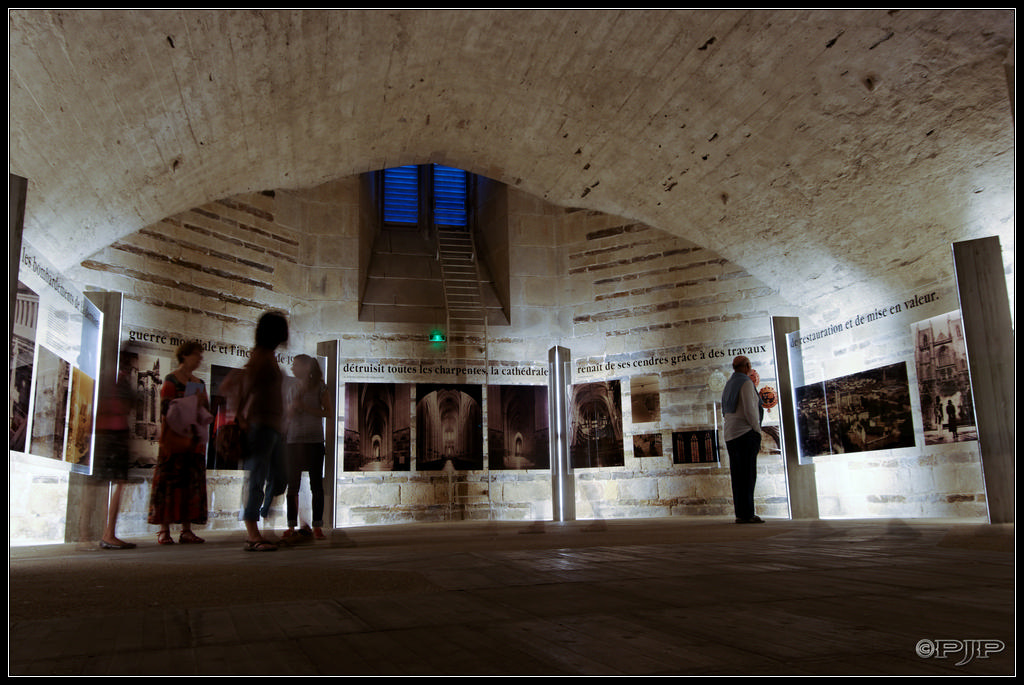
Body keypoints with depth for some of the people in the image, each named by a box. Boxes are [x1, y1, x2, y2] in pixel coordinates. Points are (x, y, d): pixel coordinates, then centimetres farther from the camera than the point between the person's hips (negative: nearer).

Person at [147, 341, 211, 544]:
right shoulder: (171, 379, 0)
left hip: (193, 440, 6)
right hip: (174, 437, -6)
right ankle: (164, 530, -2)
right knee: (170, 480, -7)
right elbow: (166, 409, -9)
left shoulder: (199, 383, 19)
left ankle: (187, 530, 4)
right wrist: (192, 402, -16)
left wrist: (203, 402, -2)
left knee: (192, 482, 2)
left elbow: (206, 411, 18)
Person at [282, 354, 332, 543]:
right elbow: (287, 414, 19)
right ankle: (292, 526, 7)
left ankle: (317, 526, 3)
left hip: (314, 441, -4)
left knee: (316, 485, -1)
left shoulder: (320, 386, 0)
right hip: (293, 441, 4)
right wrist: (293, 406, -3)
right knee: (292, 485, 2)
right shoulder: (292, 387, 14)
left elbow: (329, 412, -4)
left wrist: (306, 407, -13)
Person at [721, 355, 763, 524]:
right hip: (745, 434, -8)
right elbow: (750, 410, -15)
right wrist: (758, 431, -8)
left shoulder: (728, 386, 19)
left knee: (738, 476, 6)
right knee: (748, 474, -9)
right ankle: (747, 514, -11)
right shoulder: (746, 383, -7)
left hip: (730, 435, 8)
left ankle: (740, 513, 5)